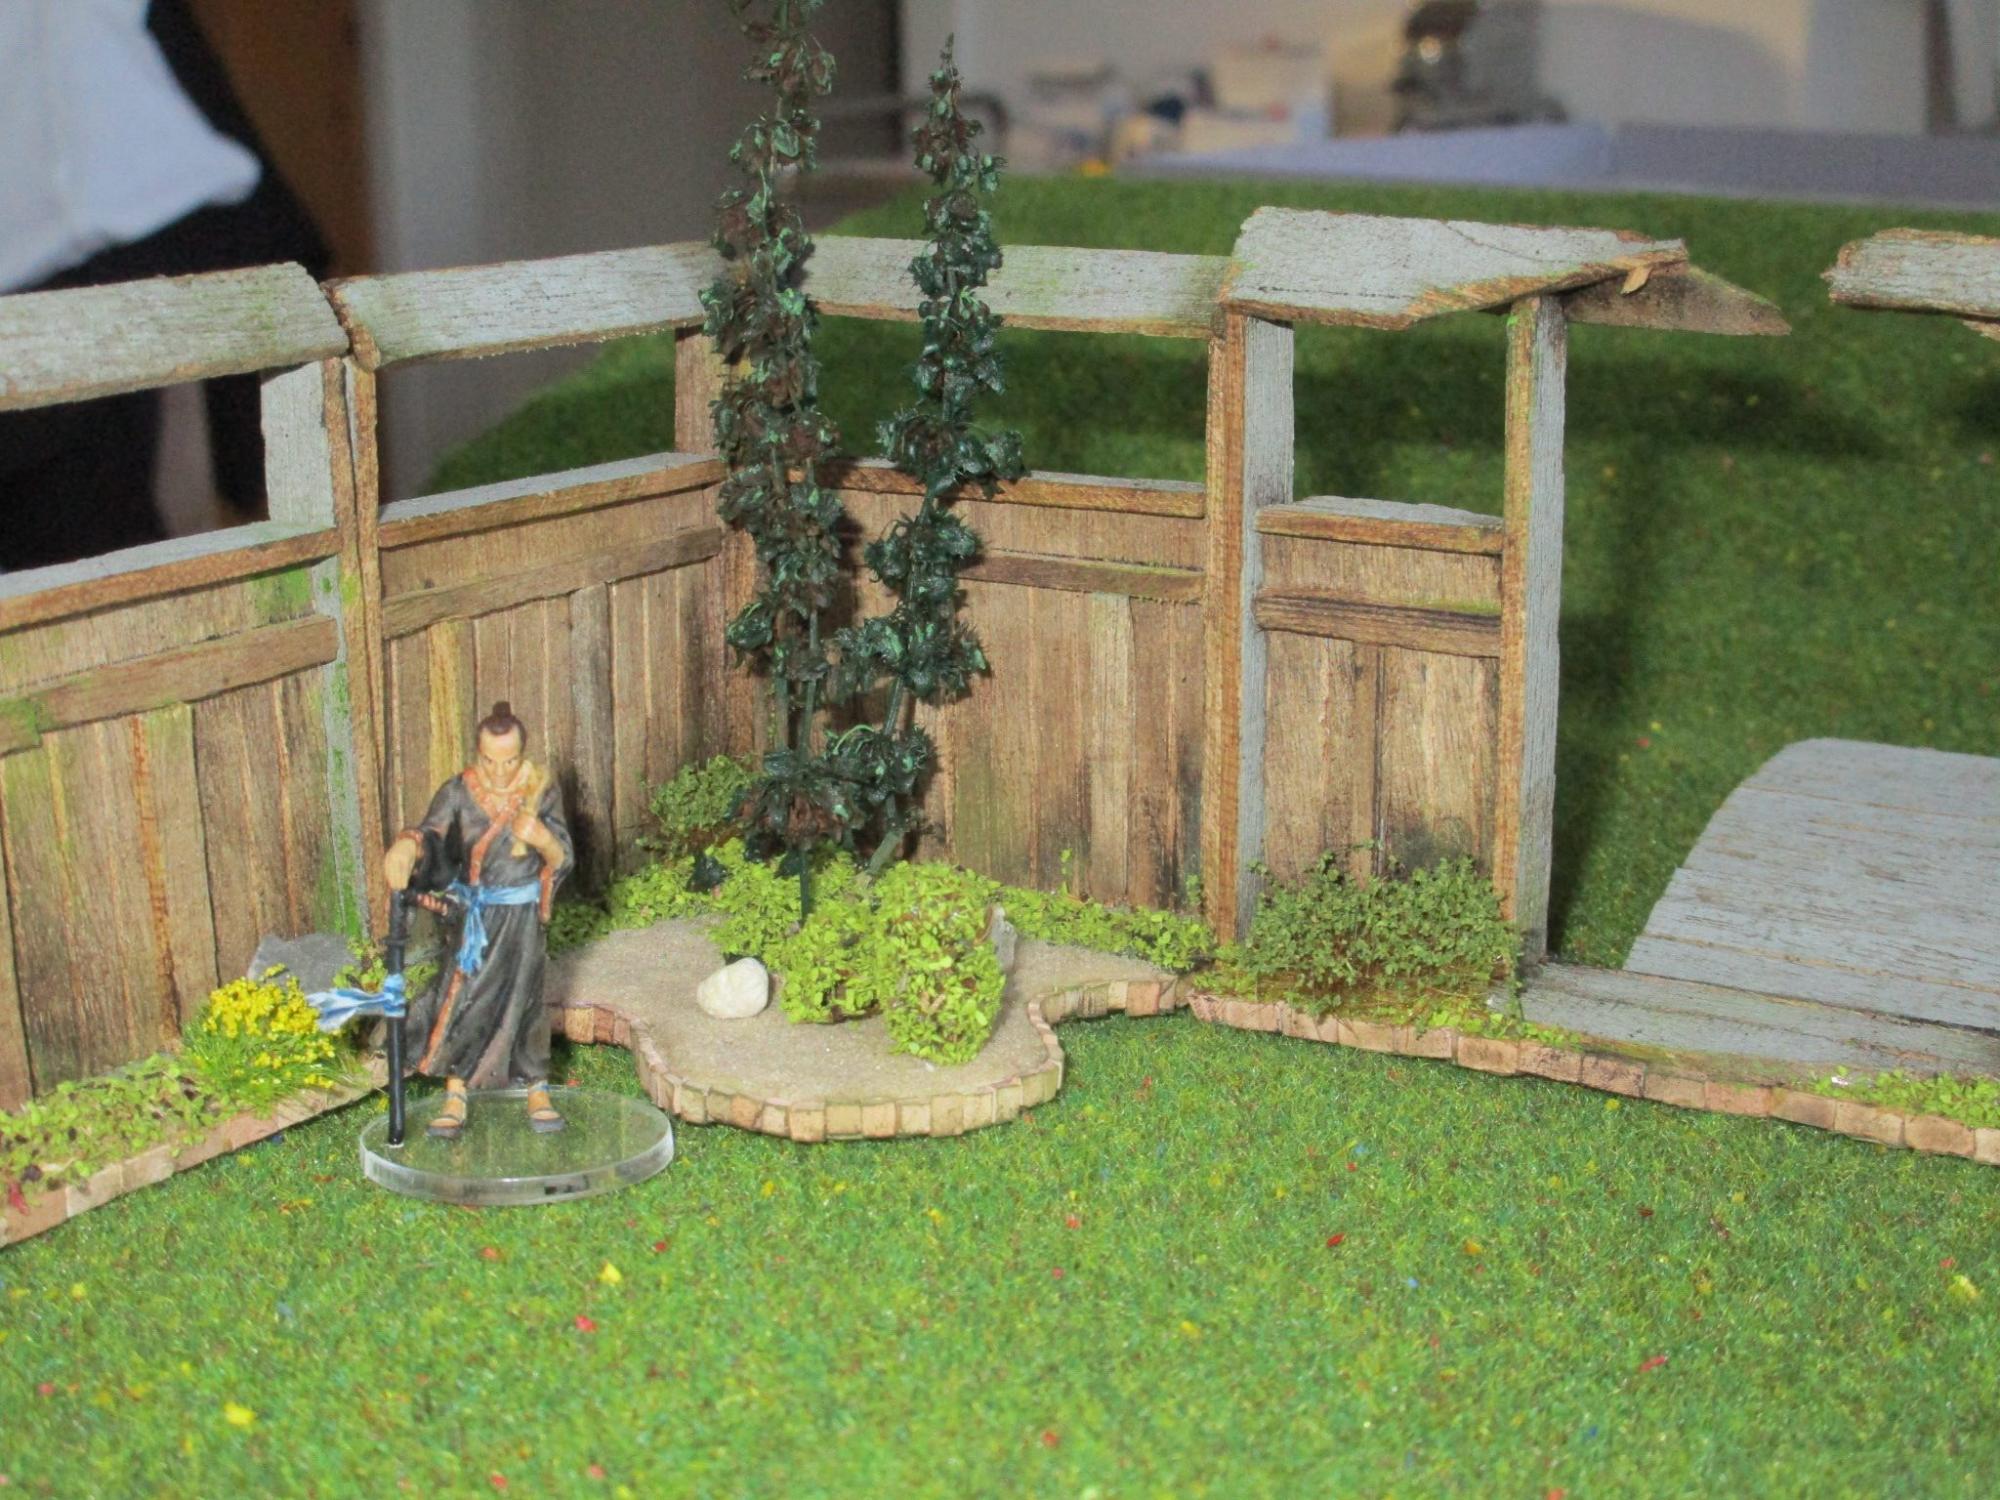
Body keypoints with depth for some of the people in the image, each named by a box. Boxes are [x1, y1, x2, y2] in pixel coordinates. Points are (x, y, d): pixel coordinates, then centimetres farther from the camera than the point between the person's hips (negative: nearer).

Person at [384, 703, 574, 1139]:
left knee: (525, 998, 8)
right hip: (477, 912, 0)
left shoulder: (542, 791, -7)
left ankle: (537, 1090, 24)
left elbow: (565, 860, -6)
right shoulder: (460, 791, -9)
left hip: (524, 912, 0)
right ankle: (455, 1095, 11)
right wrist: (407, 845, -45)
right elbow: (432, 834, -22)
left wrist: (542, 840, -29)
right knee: (465, 997, -2)